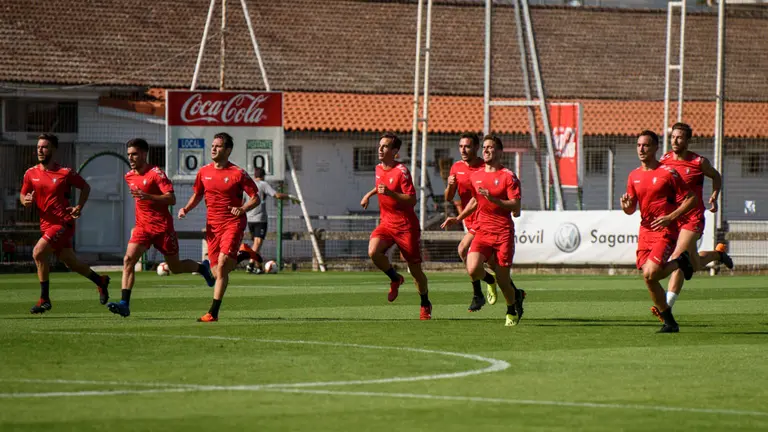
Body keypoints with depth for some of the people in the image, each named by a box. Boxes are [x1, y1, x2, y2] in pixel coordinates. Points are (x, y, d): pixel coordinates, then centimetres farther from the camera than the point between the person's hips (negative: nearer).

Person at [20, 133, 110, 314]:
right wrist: (25, 201, -10)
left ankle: (44, 299, -12)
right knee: (70, 262, 16)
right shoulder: (31, 174, 4)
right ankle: (100, 281, 42)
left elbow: (85, 187, 7)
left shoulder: (65, 173, -7)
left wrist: (79, 207, -7)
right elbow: (23, 195, 15)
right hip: (46, 224, 6)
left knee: (38, 252, -22)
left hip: (63, 223, -6)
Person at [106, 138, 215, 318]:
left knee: (175, 267, 8)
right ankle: (124, 304, -22)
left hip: (162, 227, -5)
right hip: (143, 227, 5)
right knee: (128, 259, -16)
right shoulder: (129, 177, 9)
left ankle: (202, 267, 40)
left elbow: (171, 199, -22)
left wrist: (147, 197, -34)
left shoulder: (156, 173, -13)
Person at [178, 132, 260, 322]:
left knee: (222, 264, -21)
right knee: (217, 272, 3)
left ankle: (213, 313, -17)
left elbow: (255, 198, -2)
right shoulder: (204, 172, 7)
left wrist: (242, 209, -21)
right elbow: (197, 195, 21)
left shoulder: (238, 173, -6)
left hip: (233, 223, -5)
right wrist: (186, 209, 1)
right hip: (212, 225, 5)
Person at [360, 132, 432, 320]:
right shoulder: (379, 169, 7)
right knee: (373, 252, -24)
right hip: (386, 222, 5)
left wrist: (390, 193, -31)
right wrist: (369, 194, 22)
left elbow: (412, 200, -21)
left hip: (406, 225, -5)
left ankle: (425, 305, 25)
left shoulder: (401, 171, -15)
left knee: (415, 269, 3)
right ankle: (395, 279, 4)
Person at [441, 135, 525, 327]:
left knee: (502, 280, -2)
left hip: (503, 233, -4)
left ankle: (512, 311, 26)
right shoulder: (476, 176, 13)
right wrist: (458, 218, 24)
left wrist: (493, 199, -24)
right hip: (482, 230, 4)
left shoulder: (509, 177, -4)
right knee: (473, 270, -20)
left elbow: (515, 207, -12)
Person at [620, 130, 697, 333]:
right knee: (648, 279, -1)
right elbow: (631, 209, 16)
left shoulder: (668, 173, -7)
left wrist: (670, 217, -16)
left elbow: (691, 198, -5)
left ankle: (680, 262, 8)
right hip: (645, 231, 6)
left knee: (650, 274, -22)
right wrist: (626, 206, -9)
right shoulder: (634, 176, 11)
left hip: (665, 231, -6)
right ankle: (669, 322, 14)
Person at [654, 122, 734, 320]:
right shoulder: (664, 161, 2)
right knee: (694, 265, 14)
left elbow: (716, 177, 13)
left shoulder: (699, 162, -6)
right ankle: (718, 253, 48)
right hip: (672, 217, 4)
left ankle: (667, 306, -20)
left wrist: (714, 196, -3)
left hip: (693, 217, -4)